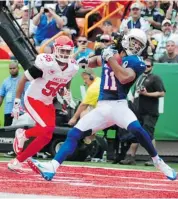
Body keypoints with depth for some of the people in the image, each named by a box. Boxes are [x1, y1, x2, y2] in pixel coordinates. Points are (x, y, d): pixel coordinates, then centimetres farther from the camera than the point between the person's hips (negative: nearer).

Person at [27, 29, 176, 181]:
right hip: (102, 108, 5)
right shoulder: (109, 54, 13)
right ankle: (51, 167, -13)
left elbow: (124, 78, -22)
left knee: (136, 129, -31)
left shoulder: (136, 62, -3)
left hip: (119, 106, -5)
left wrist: (110, 58, -17)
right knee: (74, 134, -6)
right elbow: (95, 61, 35)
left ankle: (159, 163, -14)